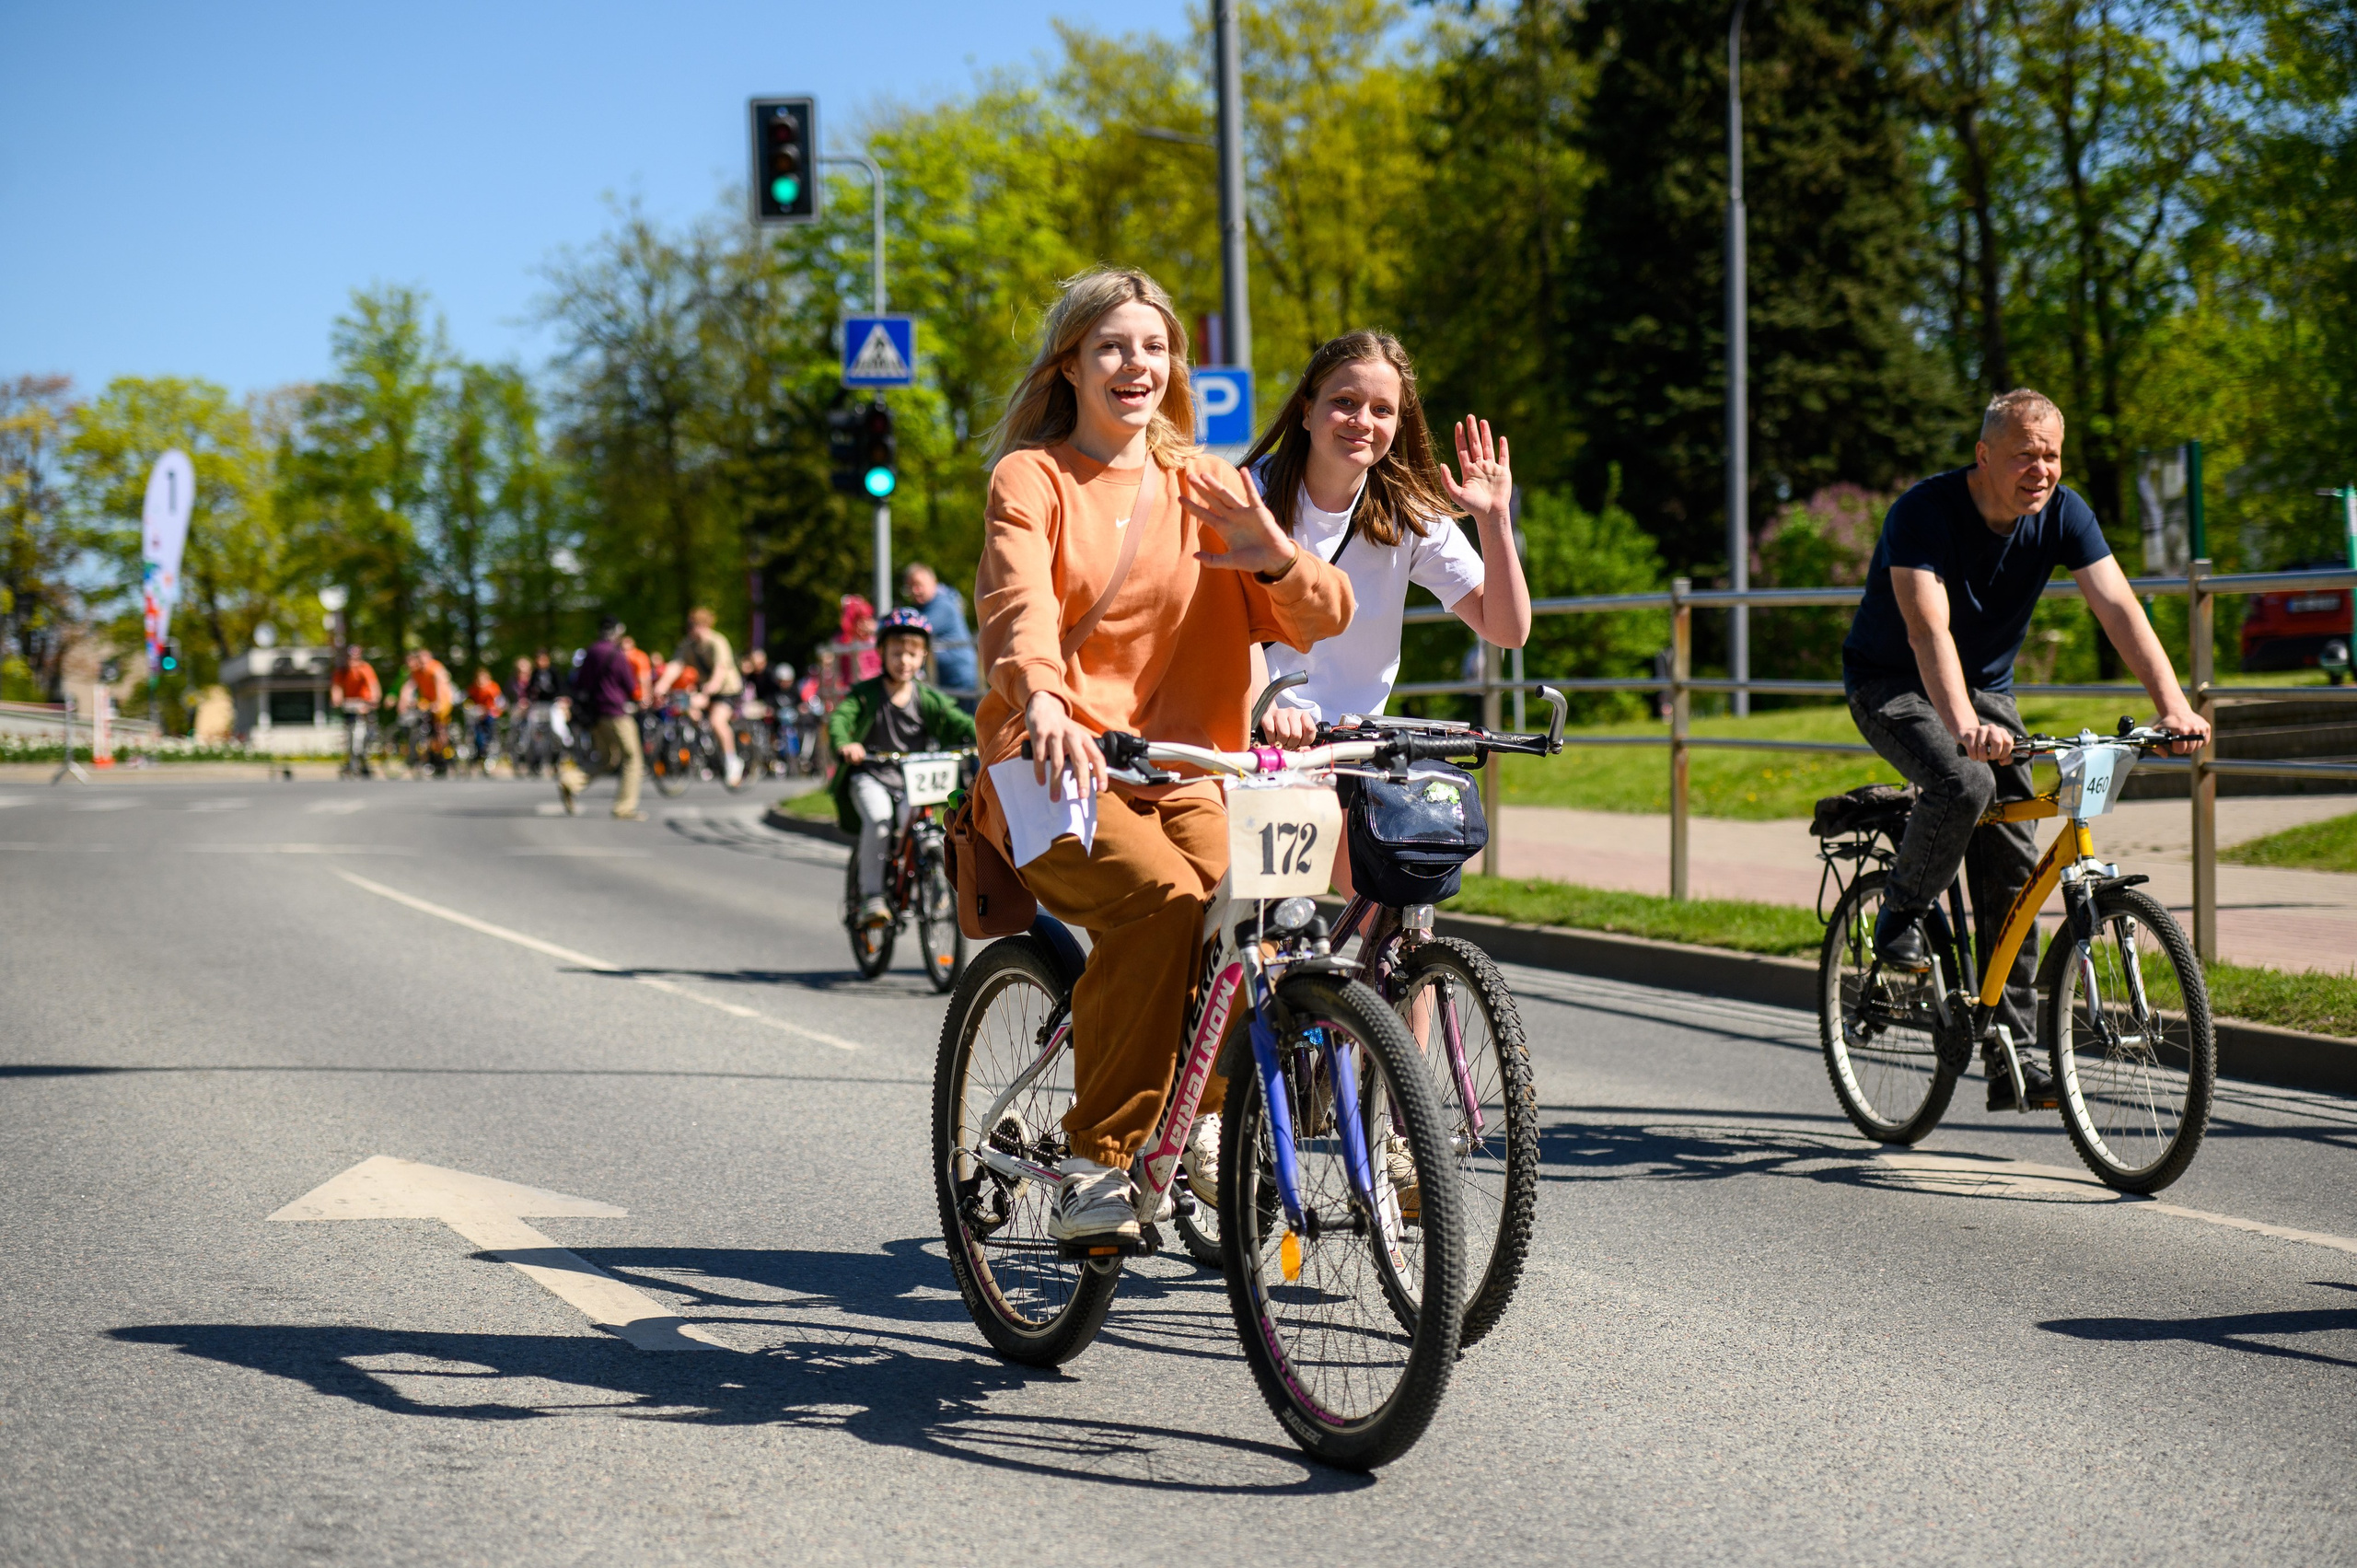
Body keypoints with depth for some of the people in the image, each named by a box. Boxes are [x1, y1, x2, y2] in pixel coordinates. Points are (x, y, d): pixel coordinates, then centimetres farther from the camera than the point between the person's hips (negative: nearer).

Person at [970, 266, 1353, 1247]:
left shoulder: (1205, 487, 14)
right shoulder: (1031, 478, 2)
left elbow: (1321, 618, 6)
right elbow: (1020, 607, -18)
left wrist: (1278, 558, -17)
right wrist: (1045, 702, -40)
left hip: (1177, 770, 4)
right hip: (1057, 764, -3)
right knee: (1160, 898, -32)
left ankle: (1199, 1114, 3)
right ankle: (1093, 1156, -20)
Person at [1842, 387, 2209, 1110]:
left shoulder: (2063, 514, -12)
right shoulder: (1924, 511, -26)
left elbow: (2119, 607, -21)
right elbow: (1929, 628, -39)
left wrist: (2173, 706, -35)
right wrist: (1962, 723, -55)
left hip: (1987, 686, 5)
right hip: (1892, 684, -5)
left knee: (2013, 867, -5)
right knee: (1963, 785, -34)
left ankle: (2011, 1053, 0)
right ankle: (1902, 915, -6)